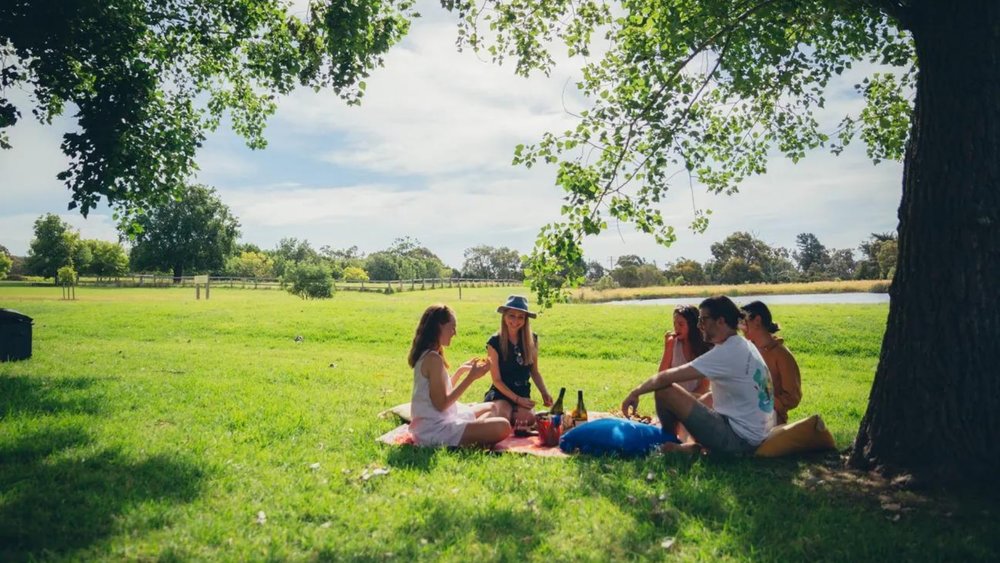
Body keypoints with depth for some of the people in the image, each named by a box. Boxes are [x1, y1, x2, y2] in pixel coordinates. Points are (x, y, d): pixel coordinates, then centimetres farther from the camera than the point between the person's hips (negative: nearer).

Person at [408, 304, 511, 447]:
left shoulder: (426, 354, 11)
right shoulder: (433, 358, -19)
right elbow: (441, 403, -20)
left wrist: (462, 370, 17)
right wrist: (471, 377, -17)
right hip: (435, 430, -11)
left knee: (490, 408, 27)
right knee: (502, 427, -25)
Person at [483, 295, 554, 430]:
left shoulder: (532, 340, 1)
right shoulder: (494, 342, -10)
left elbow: (534, 371, 12)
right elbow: (497, 380, -8)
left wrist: (544, 393, -4)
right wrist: (517, 399, -16)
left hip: (523, 394, 3)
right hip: (501, 394, -3)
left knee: (526, 419, -29)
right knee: (504, 417, -33)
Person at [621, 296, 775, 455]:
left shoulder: (726, 353, -18)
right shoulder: (745, 346, 11)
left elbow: (667, 377, -18)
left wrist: (635, 393, -4)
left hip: (738, 438, -10)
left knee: (664, 390, -11)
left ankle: (667, 441, 11)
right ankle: (700, 444, 10)